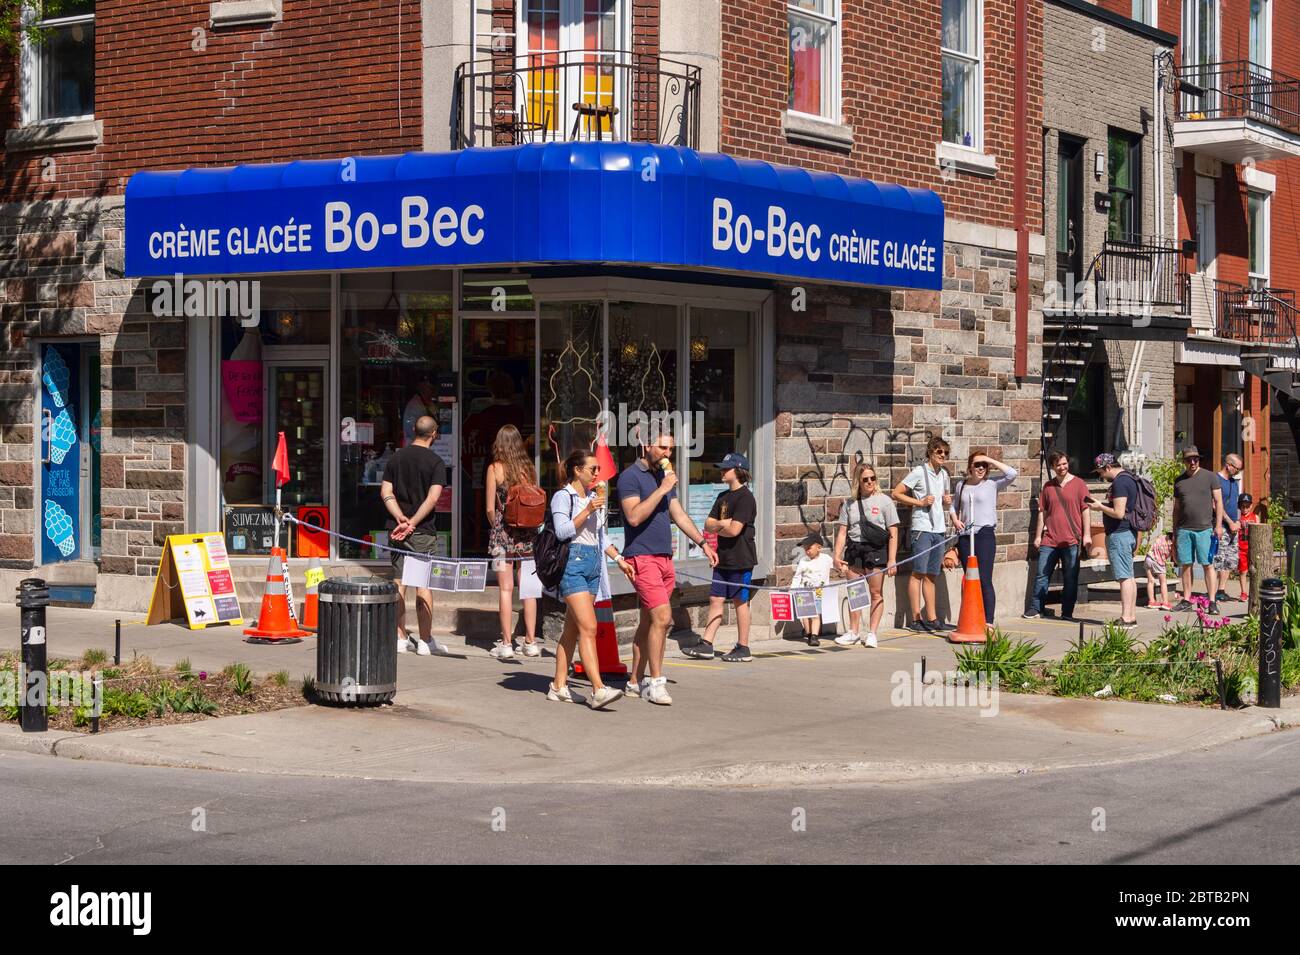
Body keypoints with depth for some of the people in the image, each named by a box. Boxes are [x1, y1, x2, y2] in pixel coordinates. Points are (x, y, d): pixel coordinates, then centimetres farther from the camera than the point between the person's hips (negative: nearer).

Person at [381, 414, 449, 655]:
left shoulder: (396, 457, 8)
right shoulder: (435, 462, -7)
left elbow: (386, 492, 1)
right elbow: (433, 498, -17)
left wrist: (401, 518, -8)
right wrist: (412, 523, -16)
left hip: (398, 528, 4)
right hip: (423, 531, -4)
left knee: (399, 582, 8)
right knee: (424, 584, 0)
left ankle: (400, 638, 11)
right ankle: (425, 641, 1)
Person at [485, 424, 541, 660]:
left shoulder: (495, 468, -5)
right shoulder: (529, 468, 3)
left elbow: (491, 509, -5)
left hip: (503, 533, -3)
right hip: (528, 534, 3)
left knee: (505, 589, 0)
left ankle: (506, 643, 0)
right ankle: (530, 641, 12)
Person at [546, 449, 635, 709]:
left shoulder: (594, 497, 18)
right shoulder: (563, 497, -5)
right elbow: (562, 531, -17)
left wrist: (619, 558, 17)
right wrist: (587, 510, -21)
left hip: (593, 563, 8)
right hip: (573, 563, -8)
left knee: (572, 629, 9)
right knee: (588, 627, -16)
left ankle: (559, 686, 14)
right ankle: (598, 690, -23)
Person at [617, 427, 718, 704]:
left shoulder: (665, 477, 18)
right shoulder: (630, 477, -9)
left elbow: (679, 514, 23)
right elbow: (634, 516, -21)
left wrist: (703, 543, 18)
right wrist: (661, 490, -20)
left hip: (664, 557, 8)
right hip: (642, 556, -8)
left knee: (648, 621, 9)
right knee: (662, 616, -17)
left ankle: (636, 681, 15)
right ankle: (656, 682, -13)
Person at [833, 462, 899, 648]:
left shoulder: (884, 501, 0)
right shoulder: (850, 504, 10)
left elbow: (893, 533, -4)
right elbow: (842, 531, 9)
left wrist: (892, 560, -10)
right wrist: (837, 556, -2)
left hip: (876, 549, -4)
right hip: (854, 550, 4)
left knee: (876, 593, 0)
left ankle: (872, 634, 7)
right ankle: (854, 632, 18)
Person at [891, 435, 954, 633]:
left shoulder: (944, 474, 16)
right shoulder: (919, 472, -5)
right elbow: (896, 494, -8)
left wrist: (947, 501, 6)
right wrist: (920, 502, -14)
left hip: (939, 529, 7)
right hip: (922, 528, -7)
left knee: (931, 575, 9)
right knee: (918, 573, -6)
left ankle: (932, 619, 10)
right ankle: (916, 619, -6)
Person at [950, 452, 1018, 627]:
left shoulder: (992, 484, -1)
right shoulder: (961, 485, 12)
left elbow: (1012, 473, -14)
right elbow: (954, 506, 23)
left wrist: (991, 460, -9)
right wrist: (955, 520, 3)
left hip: (985, 534, -5)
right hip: (965, 536, 5)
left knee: (984, 579, -11)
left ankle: (988, 621, -13)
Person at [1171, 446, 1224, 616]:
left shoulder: (1209, 477, 4)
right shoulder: (1179, 481, 14)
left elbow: (1218, 501, 3)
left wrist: (1218, 525, -6)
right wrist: (1174, 533, 16)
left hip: (1204, 528, -4)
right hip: (1184, 529, 4)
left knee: (1208, 565, -5)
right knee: (1185, 565, 4)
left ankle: (1212, 602, -6)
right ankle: (1186, 600, 11)